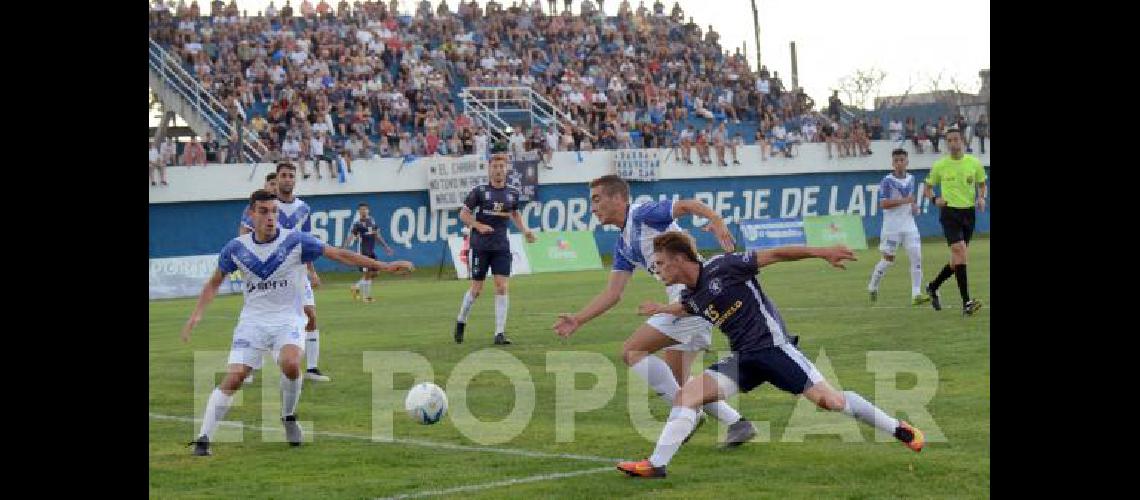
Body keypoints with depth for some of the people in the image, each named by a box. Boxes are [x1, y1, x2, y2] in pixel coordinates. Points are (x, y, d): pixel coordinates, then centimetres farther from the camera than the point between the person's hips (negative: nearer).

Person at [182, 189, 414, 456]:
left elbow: (339, 254, -7)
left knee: (290, 364, -30)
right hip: (252, 321, 1)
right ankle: (203, 439, -6)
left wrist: (383, 265, -13)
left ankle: (289, 417, -2)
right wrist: (197, 314, 0)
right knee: (233, 379, -14)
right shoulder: (236, 248, 0)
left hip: (287, 320, -1)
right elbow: (214, 282, 14)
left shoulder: (296, 241, -7)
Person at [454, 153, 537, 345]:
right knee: (476, 289, 2)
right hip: (481, 245, -3)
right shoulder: (480, 191, -5)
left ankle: (500, 333, -5)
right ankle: (461, 322, 27)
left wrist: (524, 230, 10)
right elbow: (463, 214, -1)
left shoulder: (512, 193, 6)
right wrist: (479, 226, -17)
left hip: (501, 246, 3)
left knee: (502, 287, -7)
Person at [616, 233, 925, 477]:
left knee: (827, 399, -12)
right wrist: (661, 309, 45)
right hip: (742, 359, 7)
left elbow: (775, 255, -9)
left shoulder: (723, 267, -13)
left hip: (771, 344, -7)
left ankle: (899, 429, 5)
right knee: (686, 395, -8)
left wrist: (822, 253, -13)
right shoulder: (690, 296, 8)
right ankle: (656, 464, -7)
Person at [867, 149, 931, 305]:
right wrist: (904, 201, -22)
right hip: (891, 226, -5)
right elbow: (883, 204, -17)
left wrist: (915, 207, 4)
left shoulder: (911, 179, 10)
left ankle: (916, 294, -7)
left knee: (916, 257, -7)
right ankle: (873, 287, 25)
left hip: (909, 225, 5)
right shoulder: (887, 181, -8)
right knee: (888, 260, 3)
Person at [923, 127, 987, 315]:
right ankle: (966, 302, -24)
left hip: (968, 212, 4)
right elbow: (928, 188, 11)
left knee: (958, 259, 8)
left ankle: (933, 287, 33)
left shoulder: (974, 163, 3)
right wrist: (934, 199, -10)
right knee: (959, 250, -21)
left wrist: (981, 198, -4)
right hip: (949, 212, -4)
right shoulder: (940, 166, -1)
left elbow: (982, 184, 16)